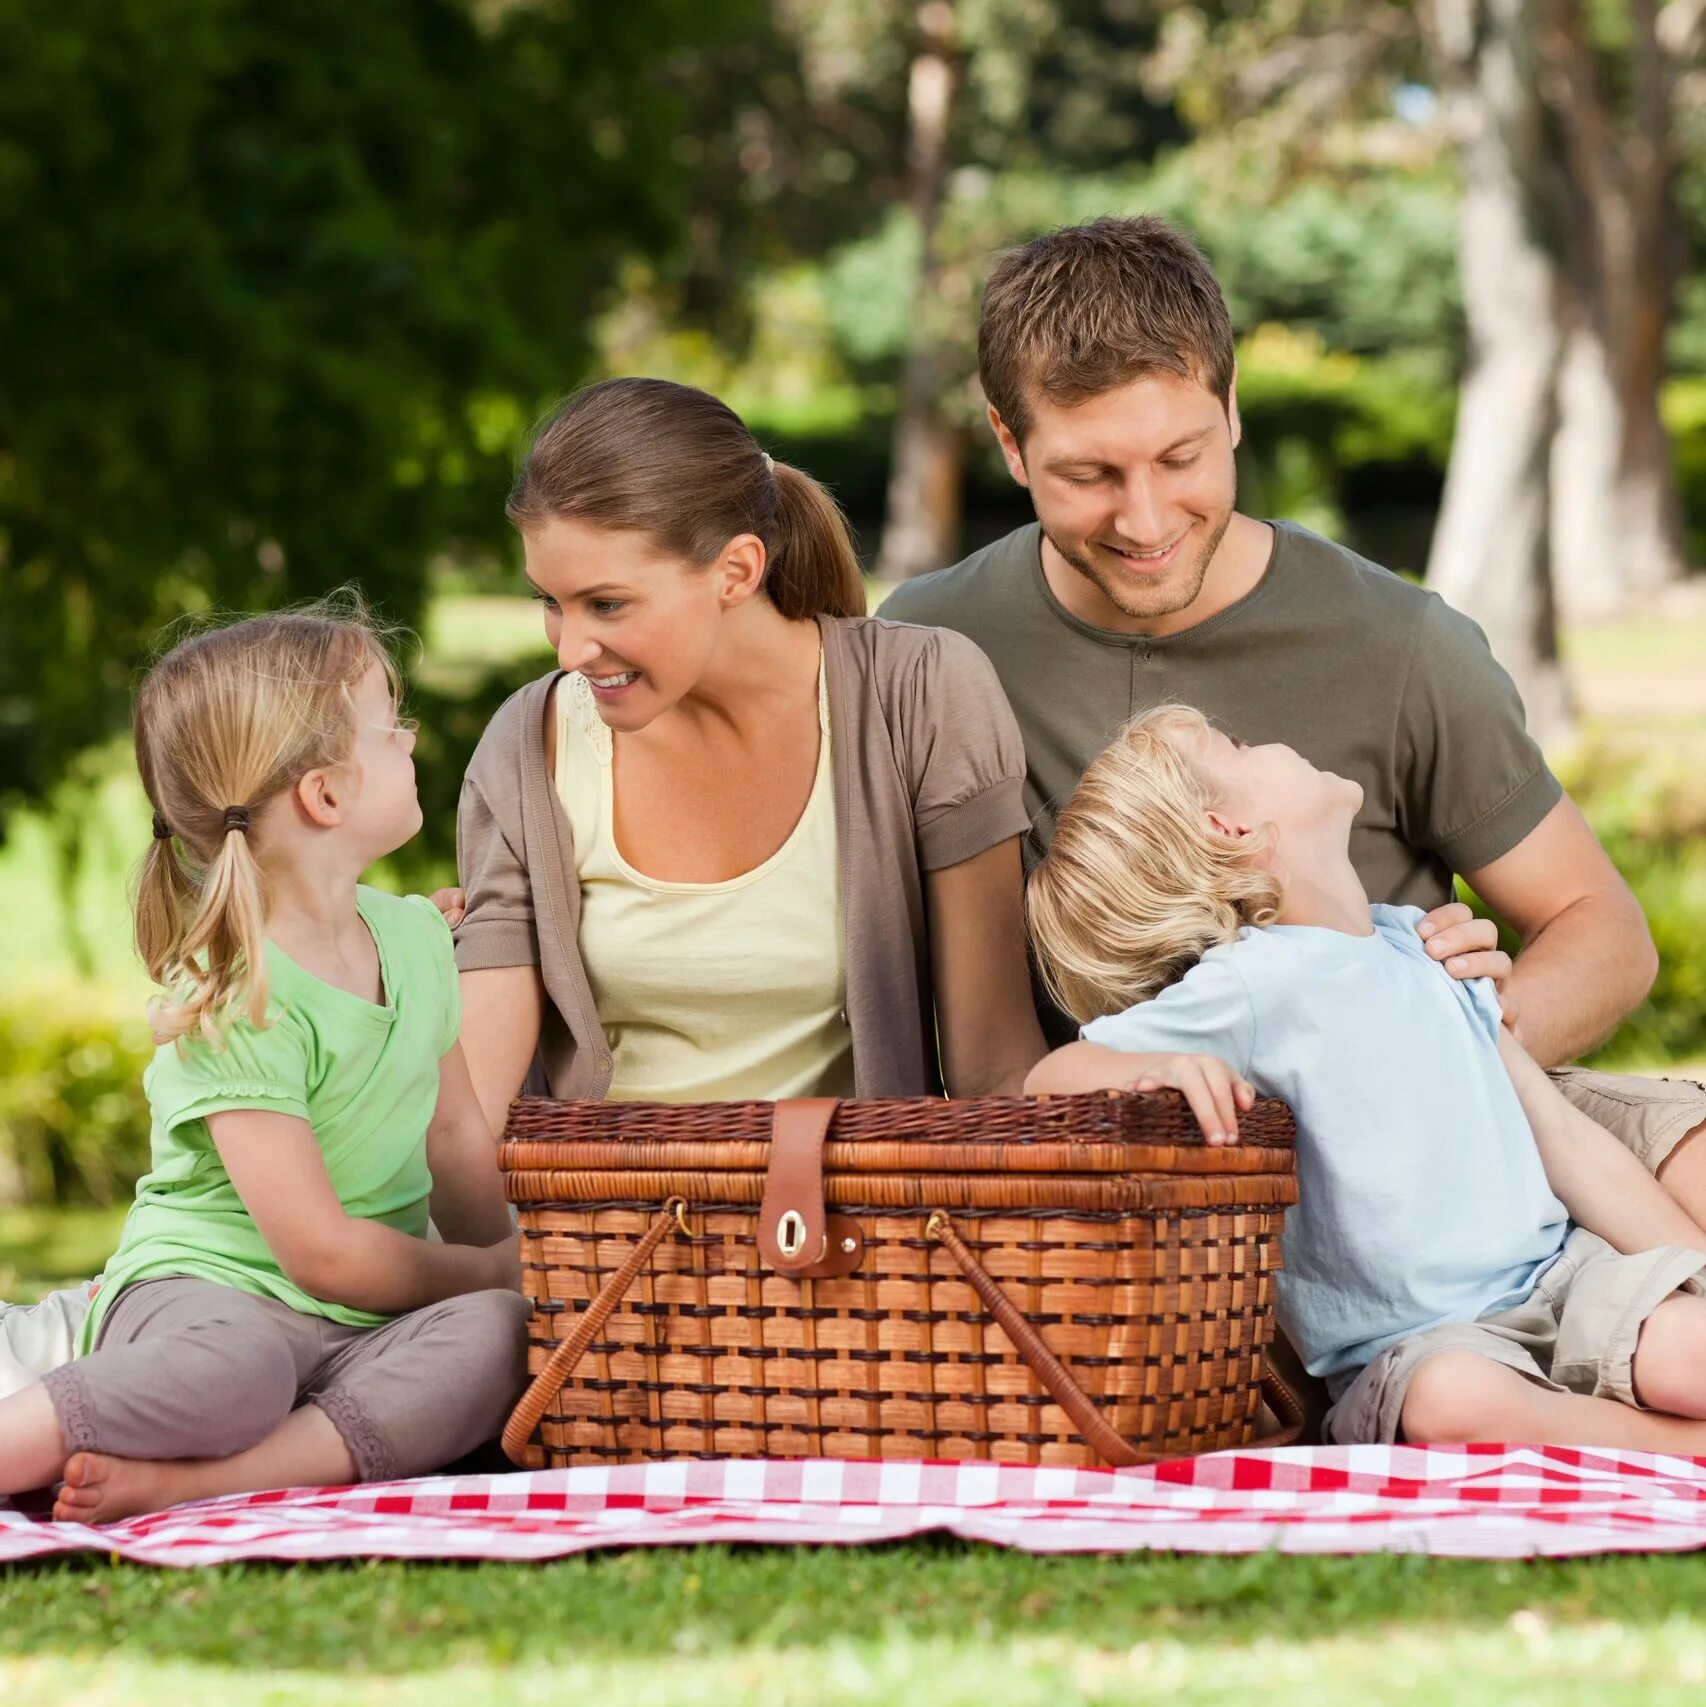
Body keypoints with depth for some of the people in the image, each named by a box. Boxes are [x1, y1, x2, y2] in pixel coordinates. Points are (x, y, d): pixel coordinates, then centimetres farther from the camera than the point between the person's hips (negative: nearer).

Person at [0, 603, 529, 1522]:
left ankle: (176, 1482, -35)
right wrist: (489, 1270, -4)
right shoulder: (240, 1006, -14)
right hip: (208, 1297, -7)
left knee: (499, 1339, -27)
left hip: (369, 1320, 7)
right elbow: (321, 1253, -16)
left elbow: (455, 1137, 20)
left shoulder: (413, 935, 10)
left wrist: (516, 1268, 6)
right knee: (237, 1367, -42)